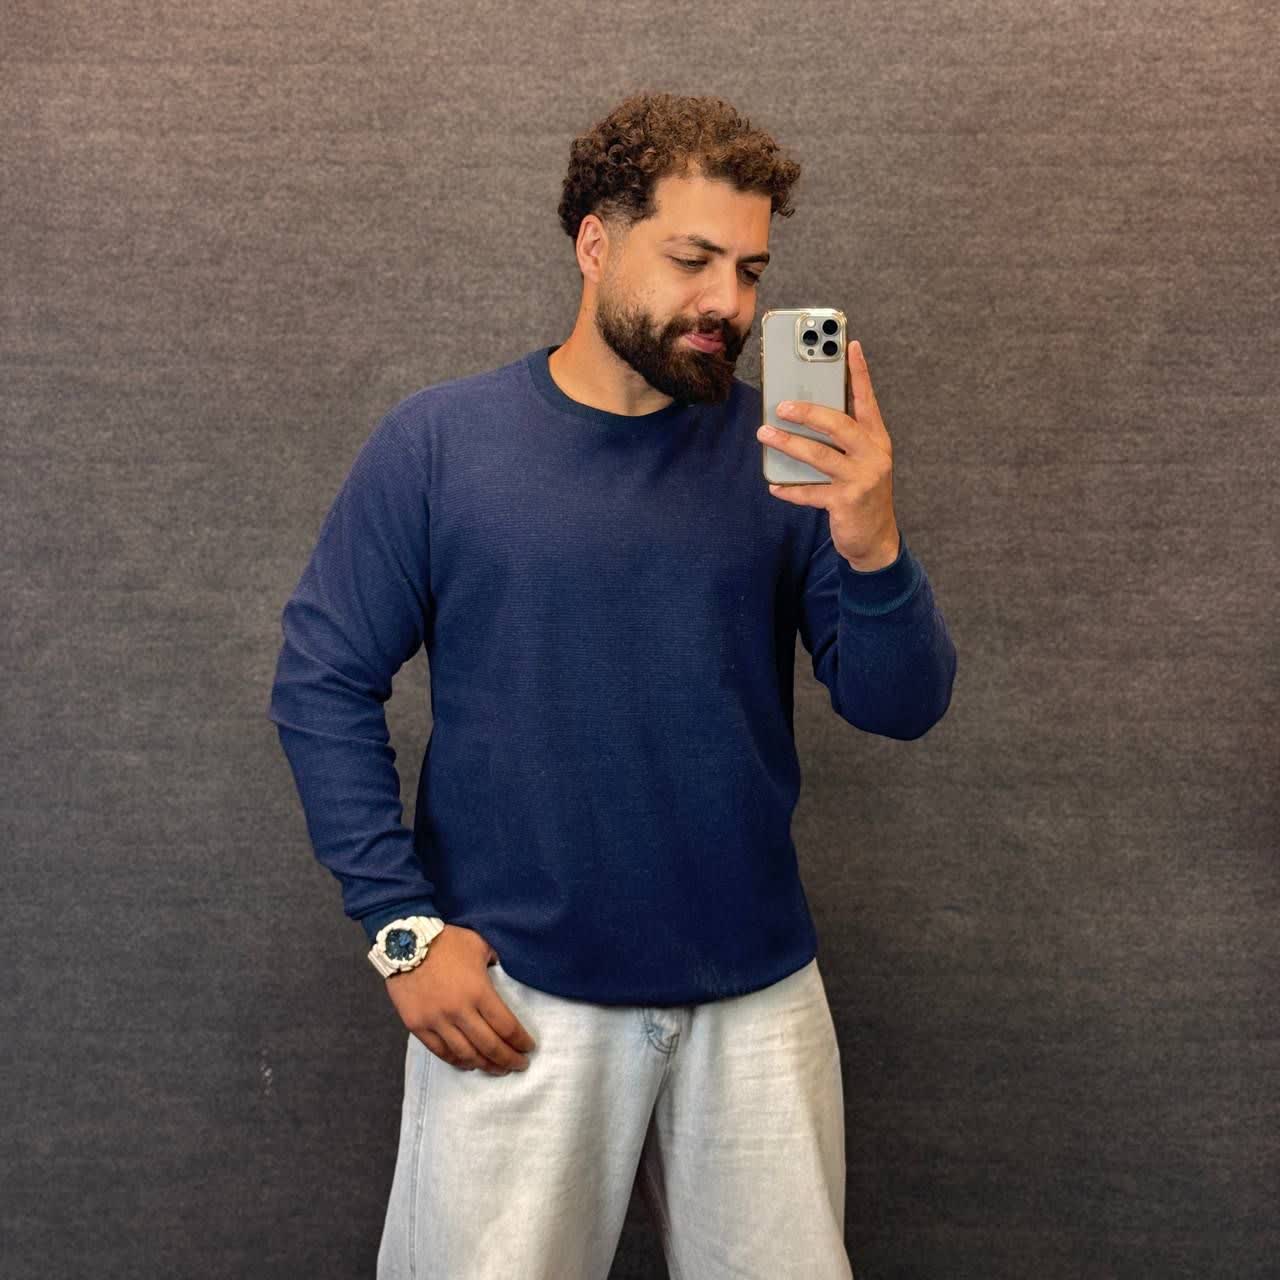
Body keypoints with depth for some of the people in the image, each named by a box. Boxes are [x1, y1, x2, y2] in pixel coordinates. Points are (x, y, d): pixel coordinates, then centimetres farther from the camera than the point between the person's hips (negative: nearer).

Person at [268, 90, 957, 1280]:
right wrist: (402, 927, -8)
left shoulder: (784, 456, -2)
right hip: (514, 995, -2)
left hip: (756, 994, 2)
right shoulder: (437, 444, -6)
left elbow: (900, 707, -5)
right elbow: (321, 683, -3)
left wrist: (871, 548, -25)